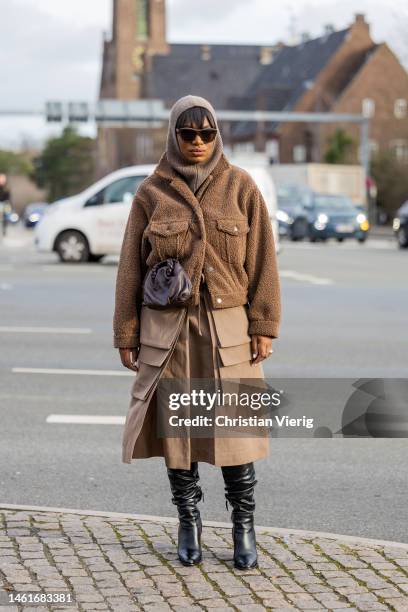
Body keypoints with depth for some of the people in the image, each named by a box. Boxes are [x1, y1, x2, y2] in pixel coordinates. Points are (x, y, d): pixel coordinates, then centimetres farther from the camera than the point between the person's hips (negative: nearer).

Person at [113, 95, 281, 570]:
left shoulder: (240, 187, 2)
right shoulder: (151, 192, 3)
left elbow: (262, 261, 2)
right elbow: (130, 268, 6)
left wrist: (263, 326, -3)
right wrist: (126, 333, 3)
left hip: (227, 326, -1)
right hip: (168, 328, 1)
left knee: (234, 425, -1)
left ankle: (244, 527, 13)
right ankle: (188, 524, 21)